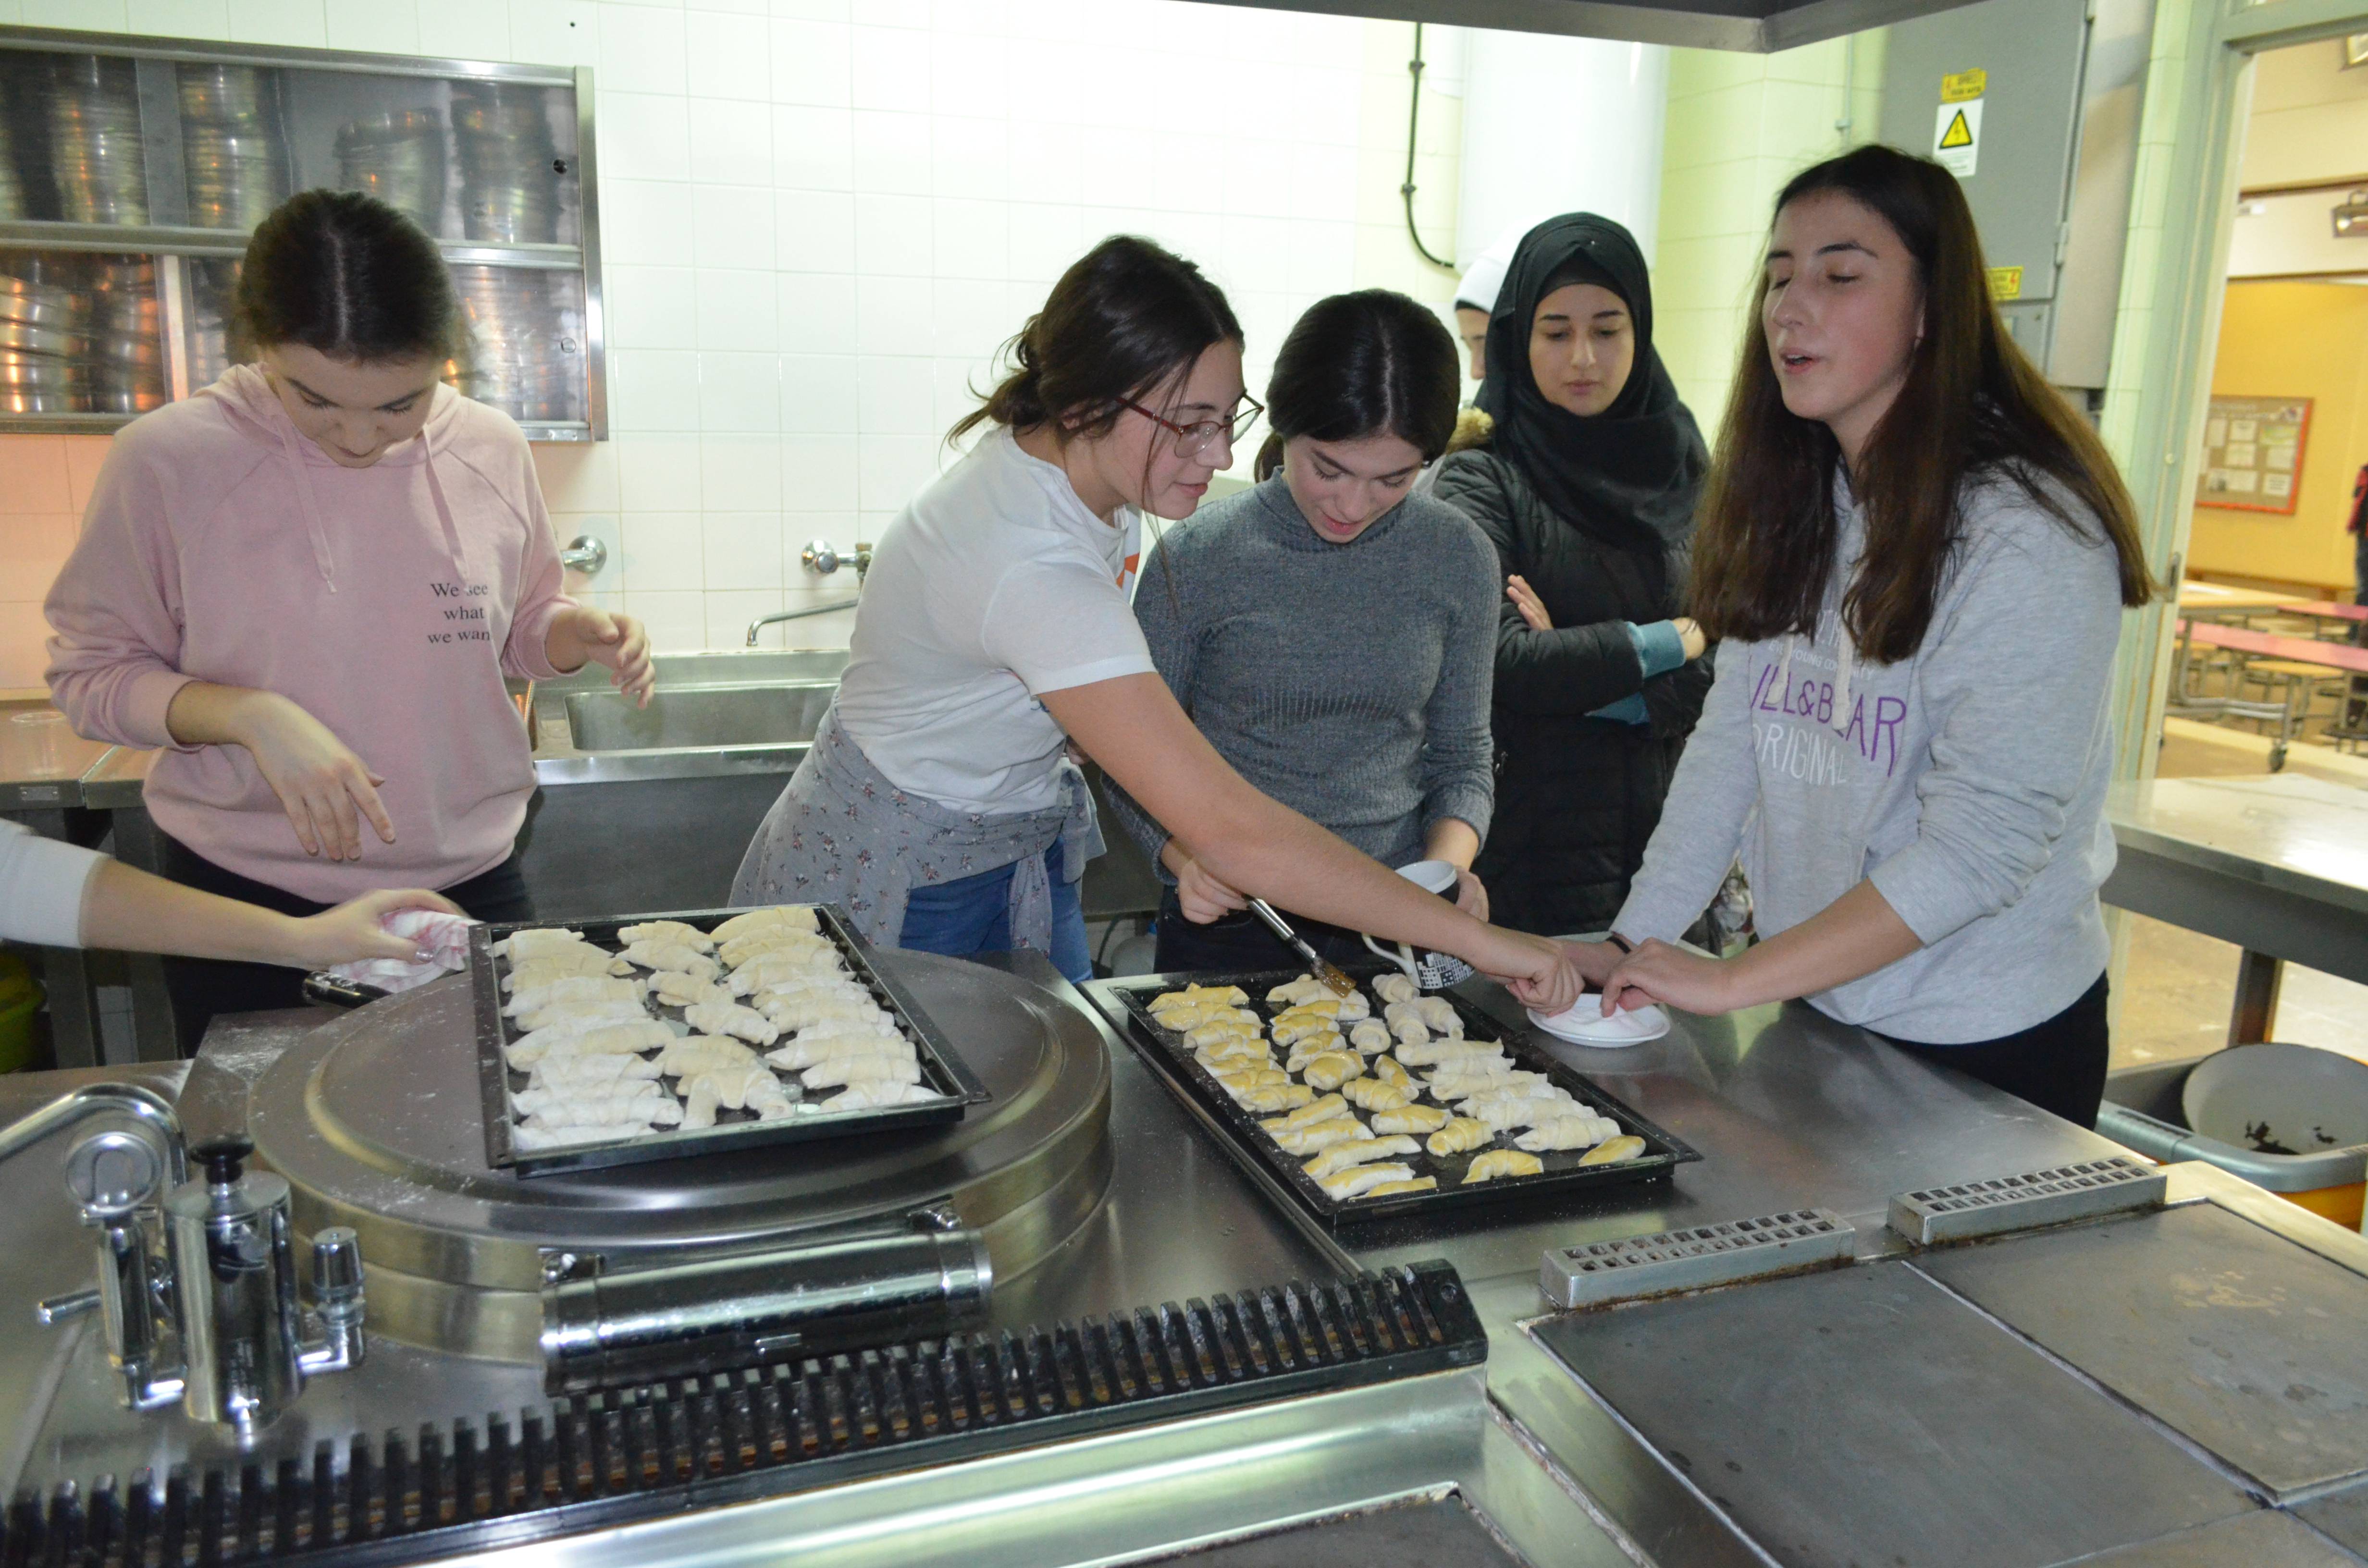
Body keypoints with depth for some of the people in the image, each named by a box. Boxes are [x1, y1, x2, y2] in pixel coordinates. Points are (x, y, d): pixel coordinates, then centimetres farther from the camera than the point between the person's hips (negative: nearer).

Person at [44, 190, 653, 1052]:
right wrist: (251, 716, -22)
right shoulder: (168, 460, -12)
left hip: (472, 885, 2)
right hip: (250, 908, -2)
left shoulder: (491, 452, -3)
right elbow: (90, 672, -5)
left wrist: (577, 634, -11)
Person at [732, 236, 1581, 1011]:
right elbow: (1230, 830, -39)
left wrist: (1182, 846, -6)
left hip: (1016, 854, 8)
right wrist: (1477, 939, -35)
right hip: (896, 894, -8)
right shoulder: (1034, 572, -36)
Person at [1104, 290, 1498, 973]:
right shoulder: (1198, 558, -10)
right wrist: (1185, 855, -21)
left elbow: (1460, 756, 6)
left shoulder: (1459, 559, -3)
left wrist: (1449, 862, -13)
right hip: (1228, 925, -1)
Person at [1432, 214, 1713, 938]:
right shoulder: (1483, 479, -5)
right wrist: (1667, 643, -8)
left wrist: (1585, 676, -12)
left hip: (1671, 827, 4)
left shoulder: (1682, 465, 8)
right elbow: (1501, 661, -18)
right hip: (1536, 844, -4)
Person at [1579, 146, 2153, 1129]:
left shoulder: (2030, 539, -21)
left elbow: (1981, 845, -25)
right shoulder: (1794, 507, 2)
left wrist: (1732, 980, -24)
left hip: (1989, 1047, -6)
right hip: (1817, 1011, 6)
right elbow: (1730, 744, -1)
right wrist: (1633, 943, -9)